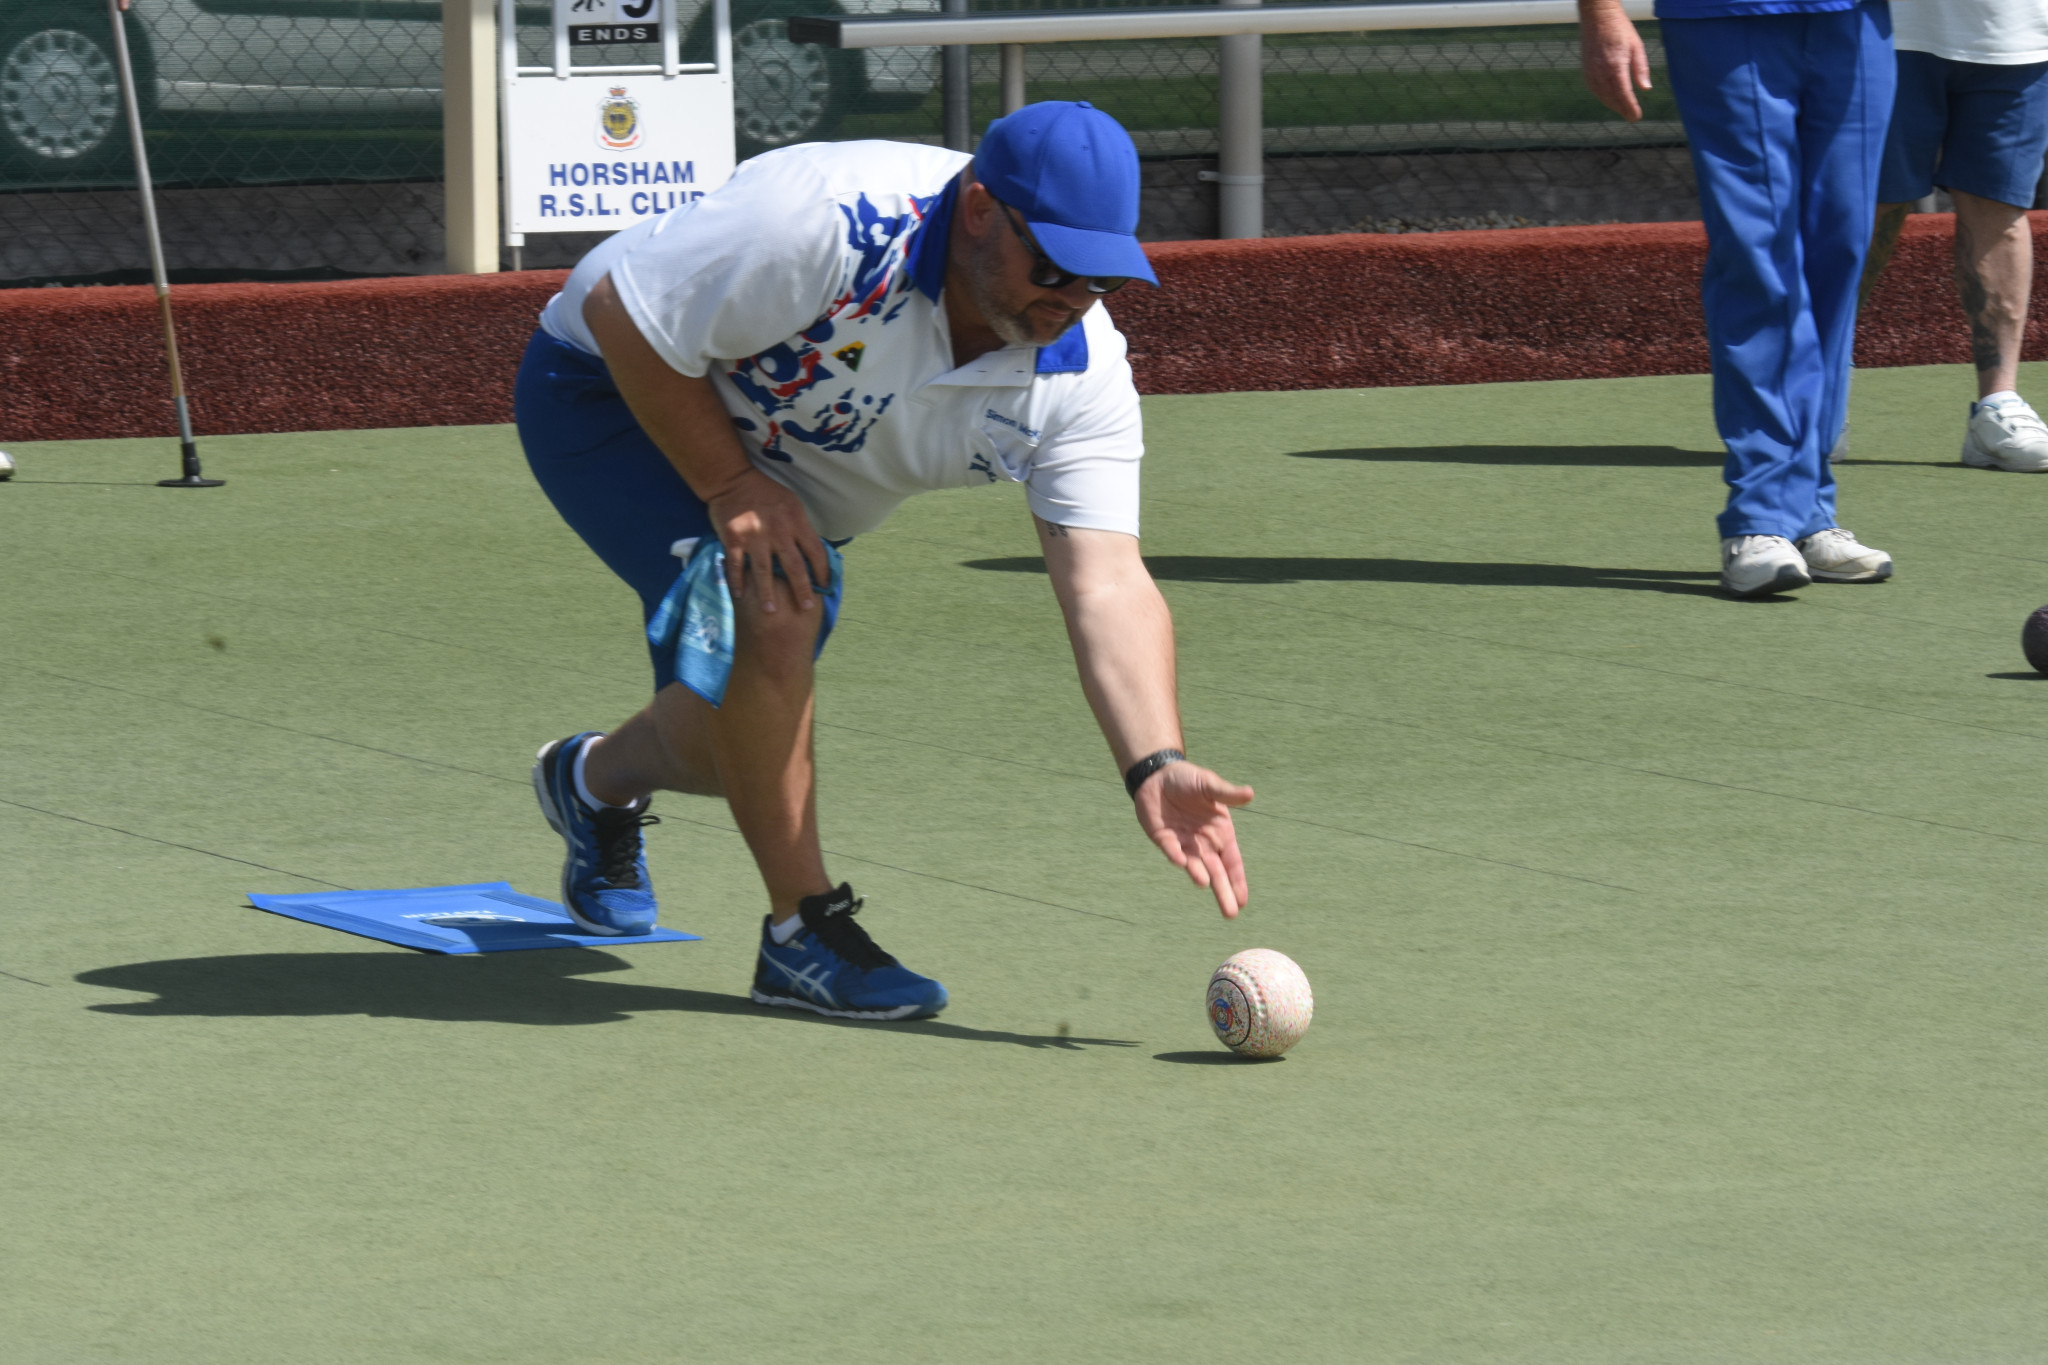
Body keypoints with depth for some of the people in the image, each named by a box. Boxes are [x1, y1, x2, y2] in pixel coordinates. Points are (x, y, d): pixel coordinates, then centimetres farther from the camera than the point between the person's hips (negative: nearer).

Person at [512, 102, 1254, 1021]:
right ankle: (805, 933, -15)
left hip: (790, 490, 6)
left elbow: (1106, 584, -28)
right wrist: (733, 489, -31)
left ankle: (600, 779, 47)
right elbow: (619, 313, -29)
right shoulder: (828, 221, -39)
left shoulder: (1082, 373, -22)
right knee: (771, 607, -30)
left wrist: (1156, 768, -42)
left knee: (733, 748, 10)